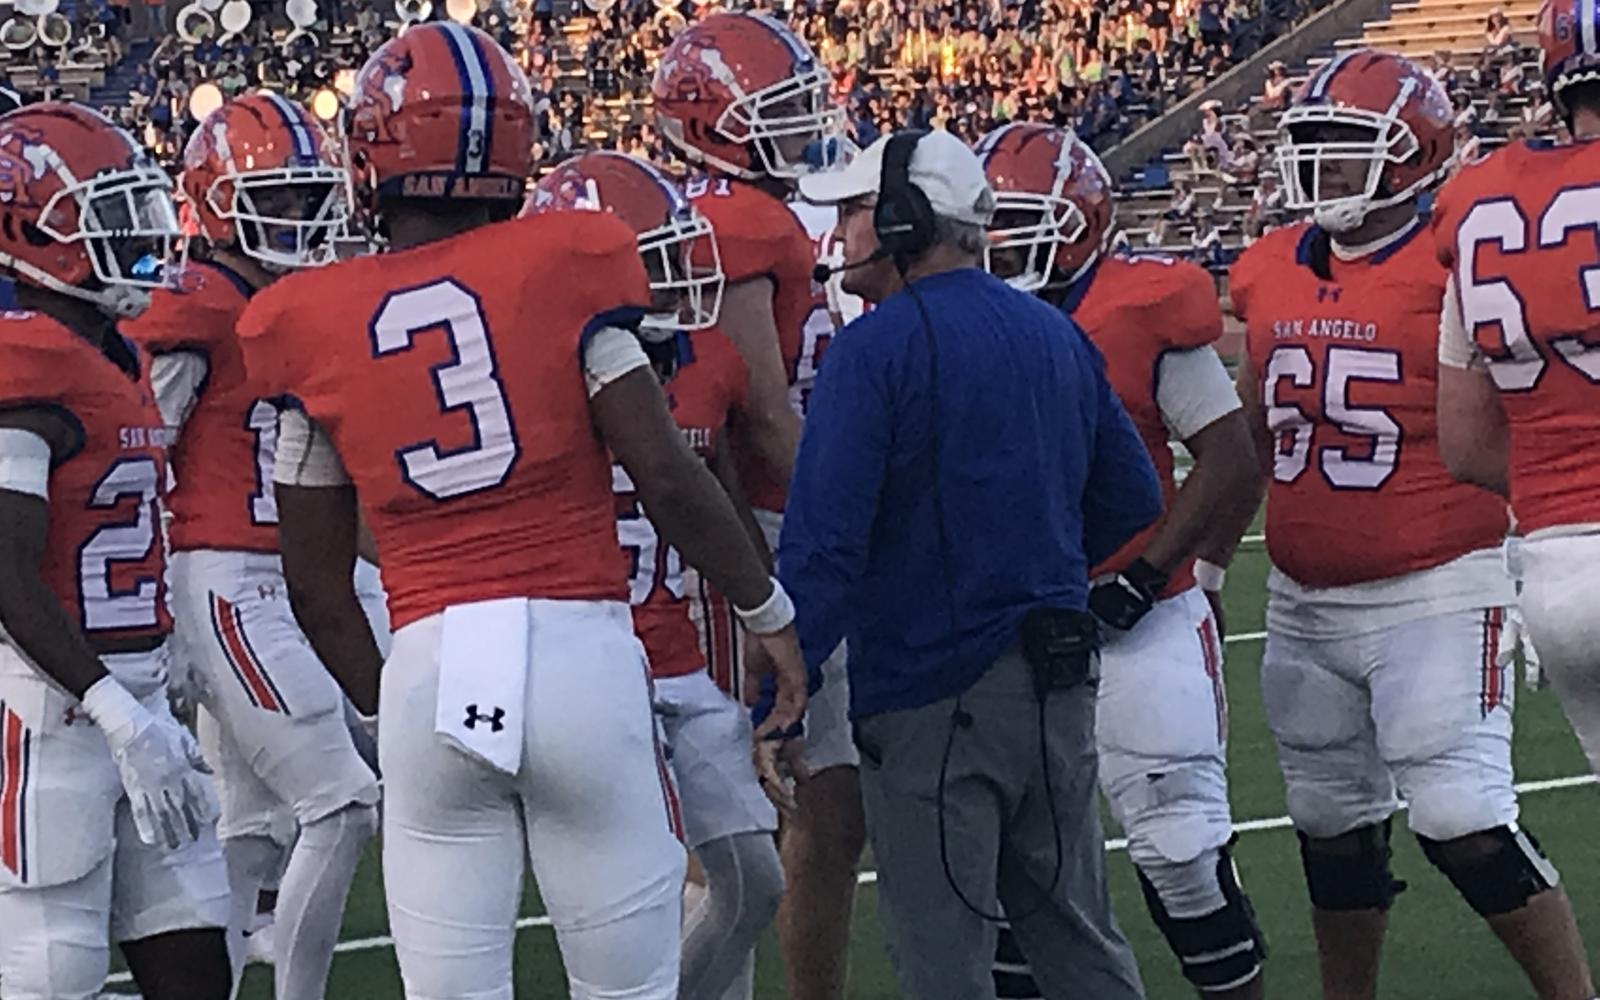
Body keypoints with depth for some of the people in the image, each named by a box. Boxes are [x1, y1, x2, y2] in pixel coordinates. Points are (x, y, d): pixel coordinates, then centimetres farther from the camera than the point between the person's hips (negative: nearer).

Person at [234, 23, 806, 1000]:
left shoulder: (318, 325, 6)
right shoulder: (561, 269, -2)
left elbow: (317, 584, 11)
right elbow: (669, 478, -5)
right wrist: (774, 615, 8)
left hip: (428, 671, 2)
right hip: (580, 652, -2)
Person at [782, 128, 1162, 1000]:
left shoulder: (877, 349, -12)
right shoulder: (1056, 335, 10)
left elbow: (823, 543, -19)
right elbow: (1131, 500, 16)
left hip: (934, 692, -7)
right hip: (1059, 677, 7)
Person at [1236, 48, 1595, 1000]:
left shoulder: (1455, 269, -12)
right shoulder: (1268, 273, 8)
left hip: (1434, 593, -6)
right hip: (1305, 602, 6)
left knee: (1465, 819, -11)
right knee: (1334, 826, 15)